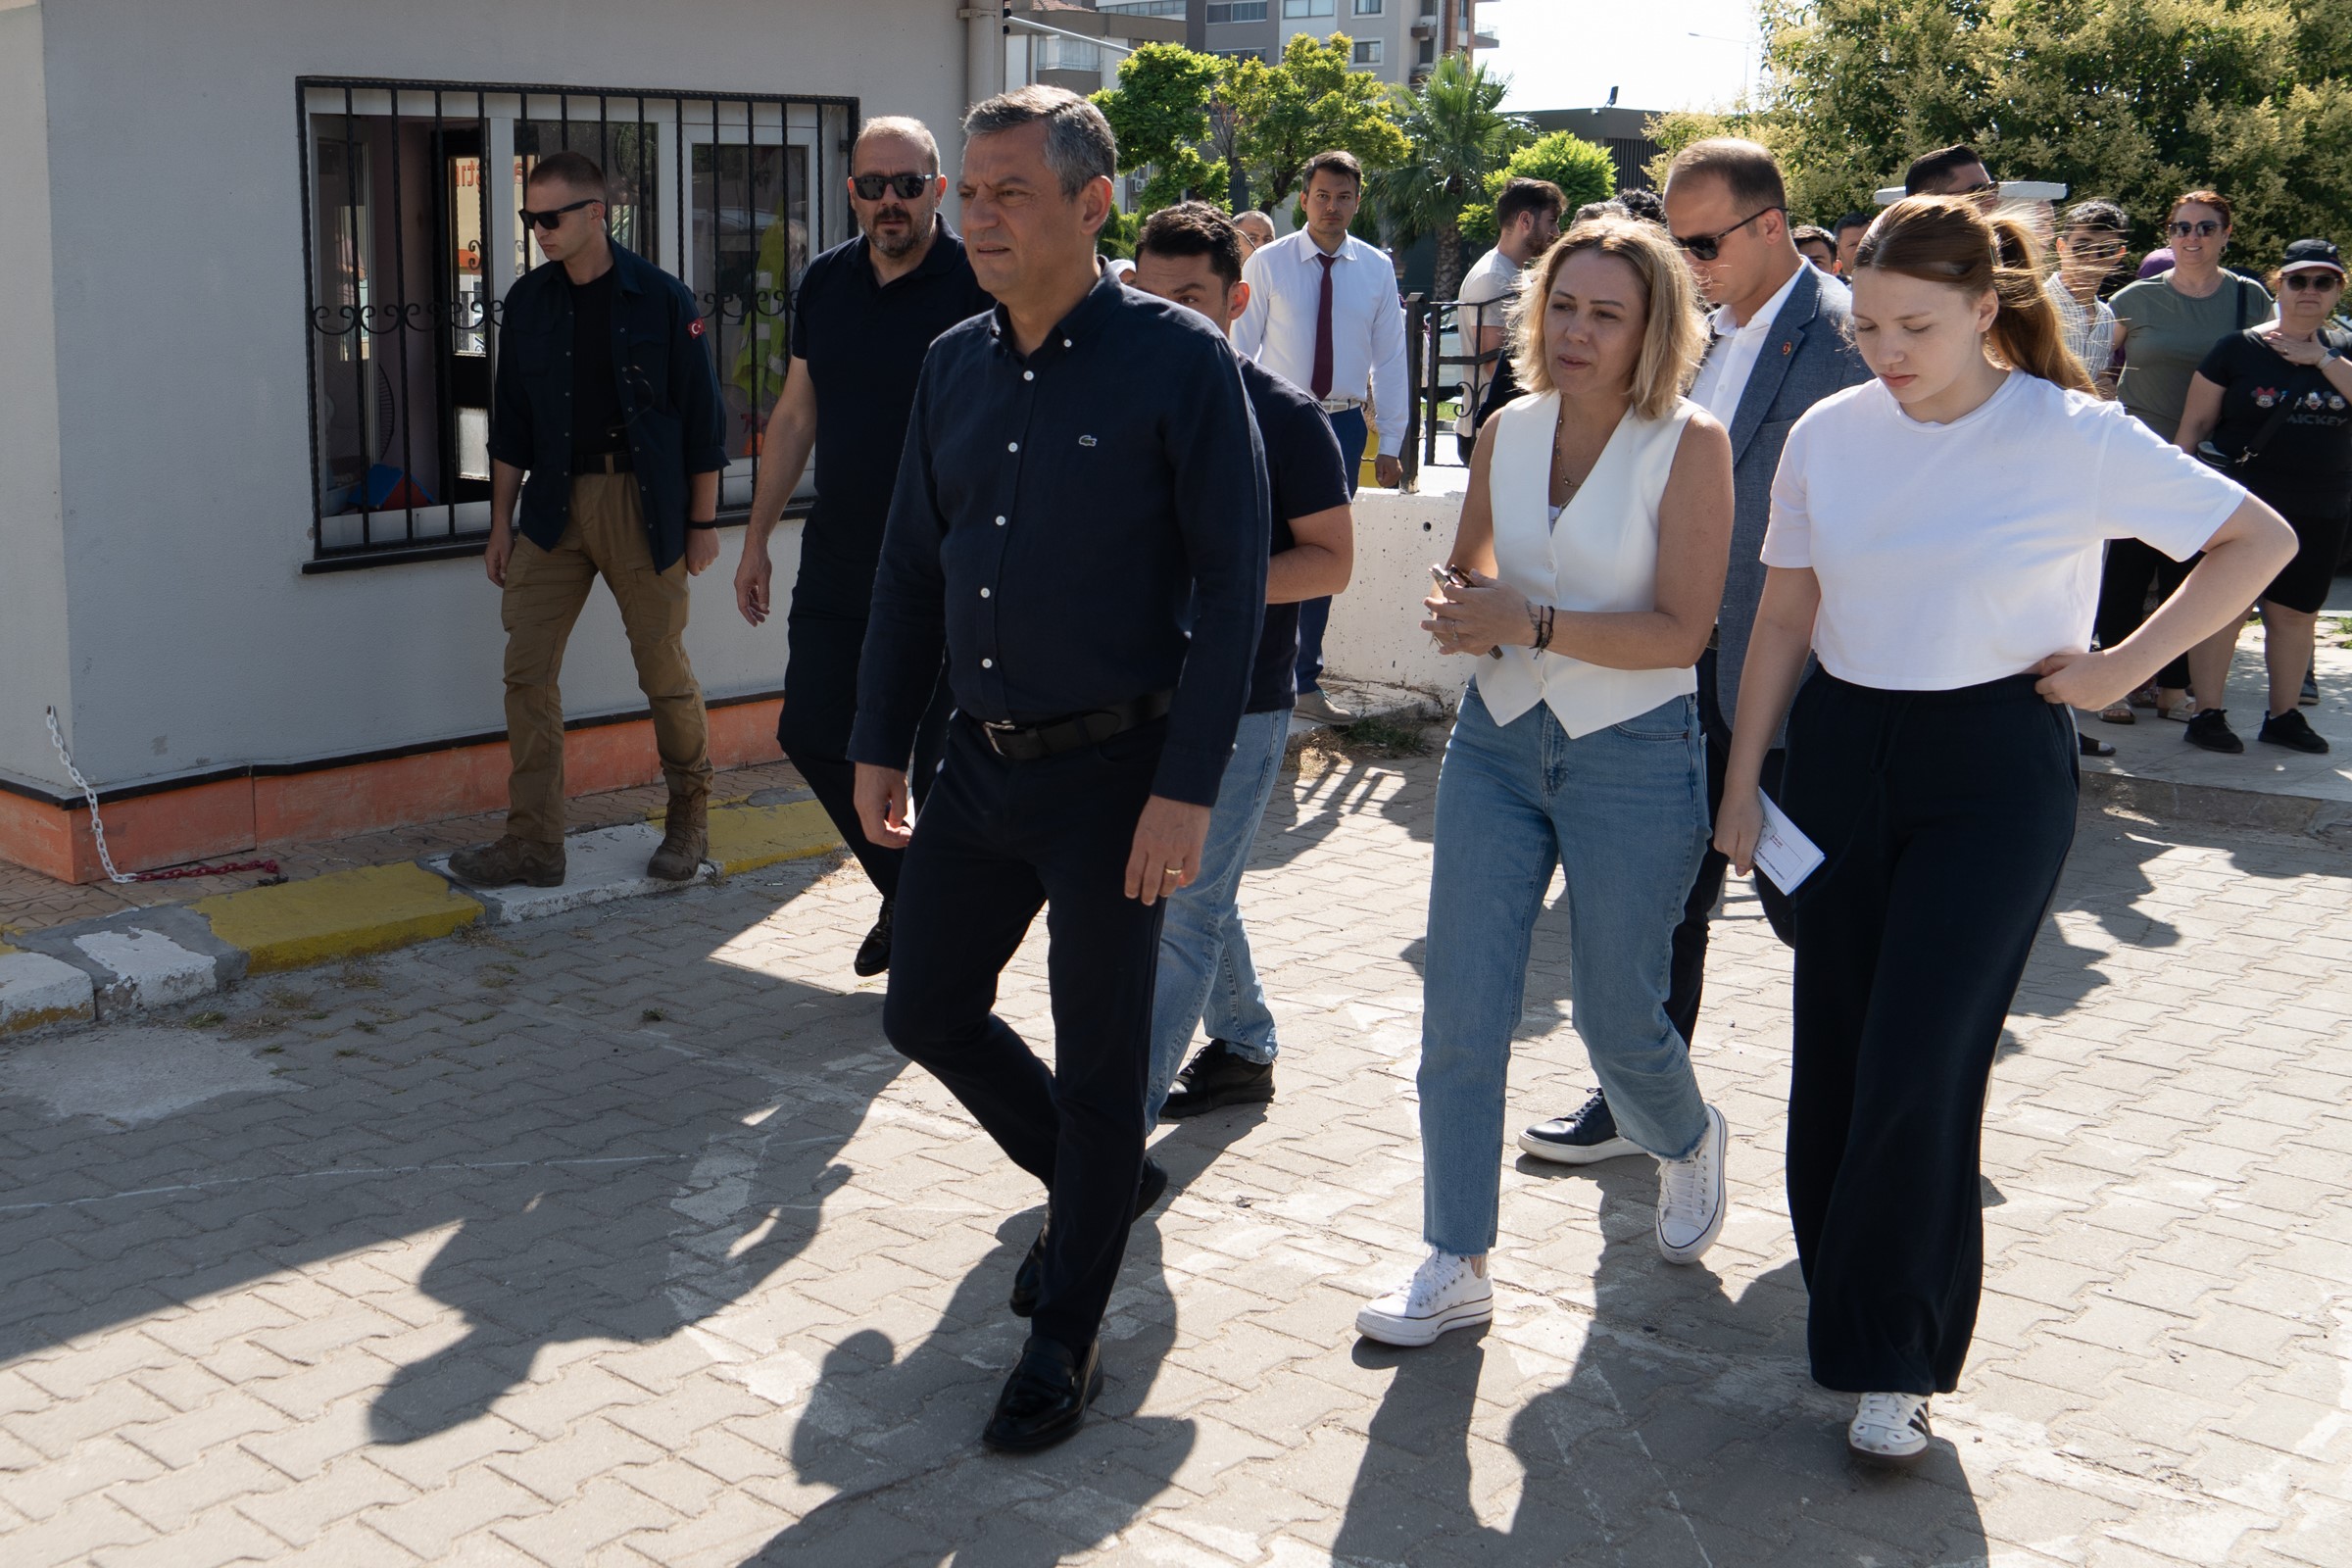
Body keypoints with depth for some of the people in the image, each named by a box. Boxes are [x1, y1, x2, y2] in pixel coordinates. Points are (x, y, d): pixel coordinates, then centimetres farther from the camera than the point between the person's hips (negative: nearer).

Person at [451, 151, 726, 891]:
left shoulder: (661, 299, -5)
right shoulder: (528, 302, 7)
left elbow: (701, 418, -1)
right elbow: (510, 424, 13)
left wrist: (702, 522, -2)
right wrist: (501, 523, 10)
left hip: (643, 502, -4)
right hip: (555, 504, 4)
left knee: (663, 669, 3)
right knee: (527, 670, -2)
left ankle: (689, 821, 23)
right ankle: (533, 843, 4)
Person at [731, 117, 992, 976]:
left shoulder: (978, 287, -10)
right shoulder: (824, 284, 8)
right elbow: (795, 416, 15)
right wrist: (757, 538, 15)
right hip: (836, 566, 6)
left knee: (939, 762, 2)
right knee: (811, 735, 7)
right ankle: (903, 890, 27)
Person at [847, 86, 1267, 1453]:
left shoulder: (1180, 361, -11)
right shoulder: (955, 366, 7)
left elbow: (1231, 586, -14)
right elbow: (912, 570, 14)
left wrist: (1187, 790, -19)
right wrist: (881, 746, 12)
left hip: (1113, 770, -6)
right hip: (982, 763, 7)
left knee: (1098, 1063, 3)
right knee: (927, 1012, 14)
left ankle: (1068, 1337, 21)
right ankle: (1109, 1180, 39)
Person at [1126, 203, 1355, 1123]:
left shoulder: (1282, 416, -9)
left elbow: (1332, 560, -8)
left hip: (1238, 702, -6)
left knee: (1182, 911, -6)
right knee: (1195, 897, 18)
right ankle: (1245, 1051, 36)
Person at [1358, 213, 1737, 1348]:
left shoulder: (1691, 445, -11)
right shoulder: (1508, 433, 3)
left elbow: (1682, 630, -16)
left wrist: (1533, 622, -23)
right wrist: (1459, 612, -5)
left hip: (1634, 755, -4)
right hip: (1498, 740, 4)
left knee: (1616, 1017, 8)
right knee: (1459, 1013, 0)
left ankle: (1689, 1144, 43)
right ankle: (1456, 1266, 11)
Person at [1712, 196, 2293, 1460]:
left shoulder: (2075, 438, -9)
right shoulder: (1829, 434, 1)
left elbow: (2260, 539, 0)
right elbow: (1784, 616, 9)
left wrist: (2123, 668, -5)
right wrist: (1743, 779, 8)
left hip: (1994, 766, -4)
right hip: (1842, 752, 4)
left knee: (1920, 1068, -8)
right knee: (1832, 1054, 7)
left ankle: (1897, 1357, 7)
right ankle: (1843, 1299, 27)